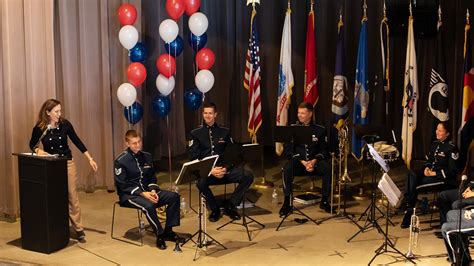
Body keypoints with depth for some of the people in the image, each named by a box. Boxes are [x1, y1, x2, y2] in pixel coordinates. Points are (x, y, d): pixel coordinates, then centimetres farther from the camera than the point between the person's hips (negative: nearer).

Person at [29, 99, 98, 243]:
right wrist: (38, 150, -15)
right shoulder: (39, 128, -8)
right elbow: (32, 144, 9)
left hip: (67, 163, 0)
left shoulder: (65, 124, -7)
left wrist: (90, 159, -4)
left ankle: (78, 229, 7)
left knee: (72, 197, 1)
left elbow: (77, 141, -1)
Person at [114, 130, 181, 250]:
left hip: (146, 191, 6)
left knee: (174, 196, -13)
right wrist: (142, 193, -23)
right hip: (129, 195, -6)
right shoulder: (120, 161, -10)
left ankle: (168, 231, -6)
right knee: (148, 205, -36)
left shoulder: (147, 156, 8)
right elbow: (123, 185, -14)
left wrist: (153, 190, -8)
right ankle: (160, 235, -18)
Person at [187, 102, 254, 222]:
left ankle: (230, 206, -3)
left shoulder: (224, 132, 14)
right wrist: (210, 170, -17)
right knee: (201, 182, -37)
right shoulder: (195, 134, 7)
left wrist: (225, 168, -10)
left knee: (248, 176, -21)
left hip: (224, 170, 2)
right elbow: (194, 158, -2)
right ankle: (215, 209, -8)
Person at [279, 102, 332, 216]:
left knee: (327, 168, -29)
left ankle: (324, 200, -13)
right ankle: (286, 202, -26)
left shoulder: (320, 130, 7)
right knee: (287, 169, -33)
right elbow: (288, 150, -1)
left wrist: (314, 161, -14)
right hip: (298, 161, -1)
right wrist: (302, 162, -14)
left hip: (314, 162, 1)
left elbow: (324, 150, 6)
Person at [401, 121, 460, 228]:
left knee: (415, 184, -26)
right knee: (412, 174, -24)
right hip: (430, 172, 7)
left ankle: (410, 210, -13)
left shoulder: (452, 148, -11)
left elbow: (452, 170, -14)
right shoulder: (434, 144, 13)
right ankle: (408, 205, -28)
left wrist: (435, 173, -19)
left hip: (445, 178, -7)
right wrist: (427, 168, -2)